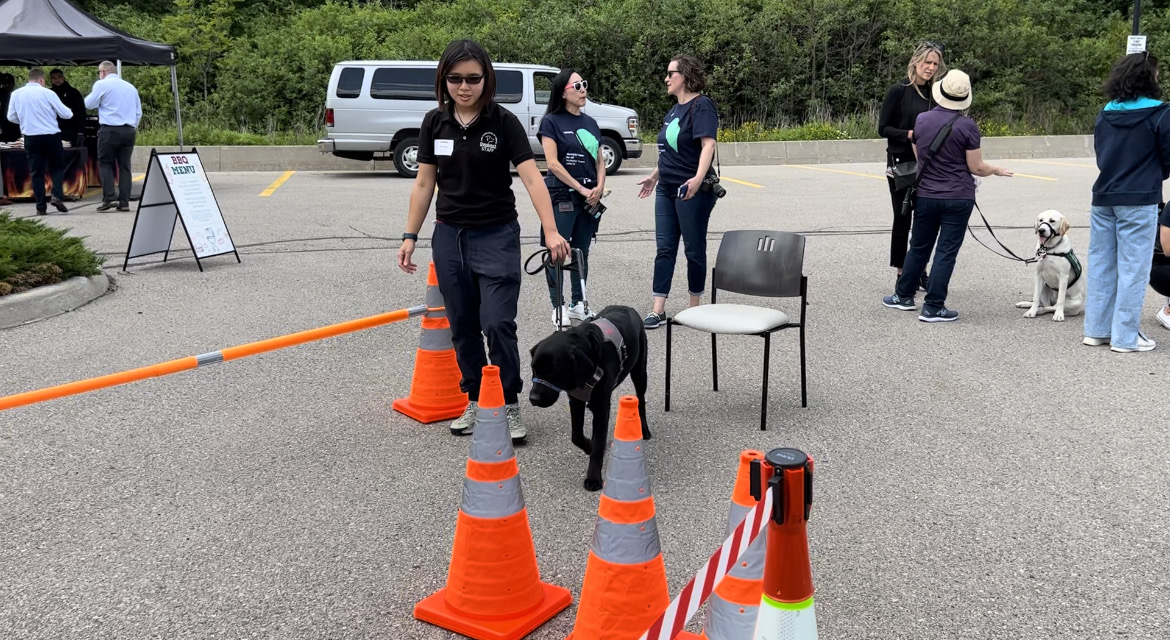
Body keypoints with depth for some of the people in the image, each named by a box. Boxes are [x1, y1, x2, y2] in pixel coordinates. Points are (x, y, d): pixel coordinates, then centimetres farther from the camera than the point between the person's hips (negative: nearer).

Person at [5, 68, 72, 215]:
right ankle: (57, 196, -10)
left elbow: (11, 117, 9)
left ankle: (41, 207, 4)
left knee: (37, 172, 7)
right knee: (57, 167, 12)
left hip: (31, 138, 3)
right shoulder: (48, 93, -6)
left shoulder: (16, 94, 4)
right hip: (51, 136, -2)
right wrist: (70, 112, 22)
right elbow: (66, 114, -1)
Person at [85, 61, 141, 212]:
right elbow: (139, 112, 17)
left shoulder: (101, 84, -1)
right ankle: (124, 202, 1)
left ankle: (108, 198, -10)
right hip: (129, 131, 4)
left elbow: (89, 104, 3)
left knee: (105, 163, 3)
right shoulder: (130, 87, 15)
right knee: (124, 165, 5)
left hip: (109, 130, -4)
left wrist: (92, 93, 22)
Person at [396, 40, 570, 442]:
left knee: (498, 324, -9)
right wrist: (410, 235, 5)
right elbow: (424, 184, 8)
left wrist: (551, 232, -29)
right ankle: (476, 402, 23)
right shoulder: (435, 123, 2)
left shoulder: (503, 122, -9)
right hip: (449, 236, 4)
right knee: (463, 326, 9)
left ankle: (509, 405, 7)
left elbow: (532, 178, -17)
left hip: (496, 236, -4)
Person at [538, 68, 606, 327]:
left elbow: (599, 161, 15)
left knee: (581, 253, 10)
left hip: (590, 199, 6)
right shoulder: (552, 122, -4)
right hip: (561, 197, -6)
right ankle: (558, 306, 5)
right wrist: (581, 189, -13)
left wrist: (599, 188, -3)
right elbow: (553, 164, -11)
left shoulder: (590, 123, 13)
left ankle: (578, 304, 19)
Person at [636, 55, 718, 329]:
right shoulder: (674, 110, 15)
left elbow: (708, 144, -24)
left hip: (692, 191, -8)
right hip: (666, 189, 9)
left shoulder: (701, 106, -11)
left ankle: (695, 308, 15)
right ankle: (658, 310, 6)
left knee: (694, 249, 3)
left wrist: (698, 178, -37)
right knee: (665, 249, 5)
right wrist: (655, 176, 30)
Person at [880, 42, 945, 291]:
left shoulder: (934, 93, 9)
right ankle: (902, 274, 12)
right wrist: (910, 134, -22)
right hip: (901, 164, -5)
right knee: (903, 218, 2)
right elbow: (883, 128, -9)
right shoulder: (899, 90, -8)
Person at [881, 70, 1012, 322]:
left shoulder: (921, 120, 0)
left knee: (919, 247, 17)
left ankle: (903, 296, 26)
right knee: (946, 252, 1)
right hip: (957, 198, -4)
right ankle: (933, 307, 2)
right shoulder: (967, 126, -13)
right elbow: (976, 168, -8)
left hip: (926, 195, 4)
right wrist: (996, 170, 11)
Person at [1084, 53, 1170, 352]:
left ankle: (1096, 329, 16)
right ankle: (1125, 336, 2)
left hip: (1103, 197, 5)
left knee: (1101, 265, 10)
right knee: (1133, 268, 0)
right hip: (1138, 200, -5)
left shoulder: (1105, 114, 7)